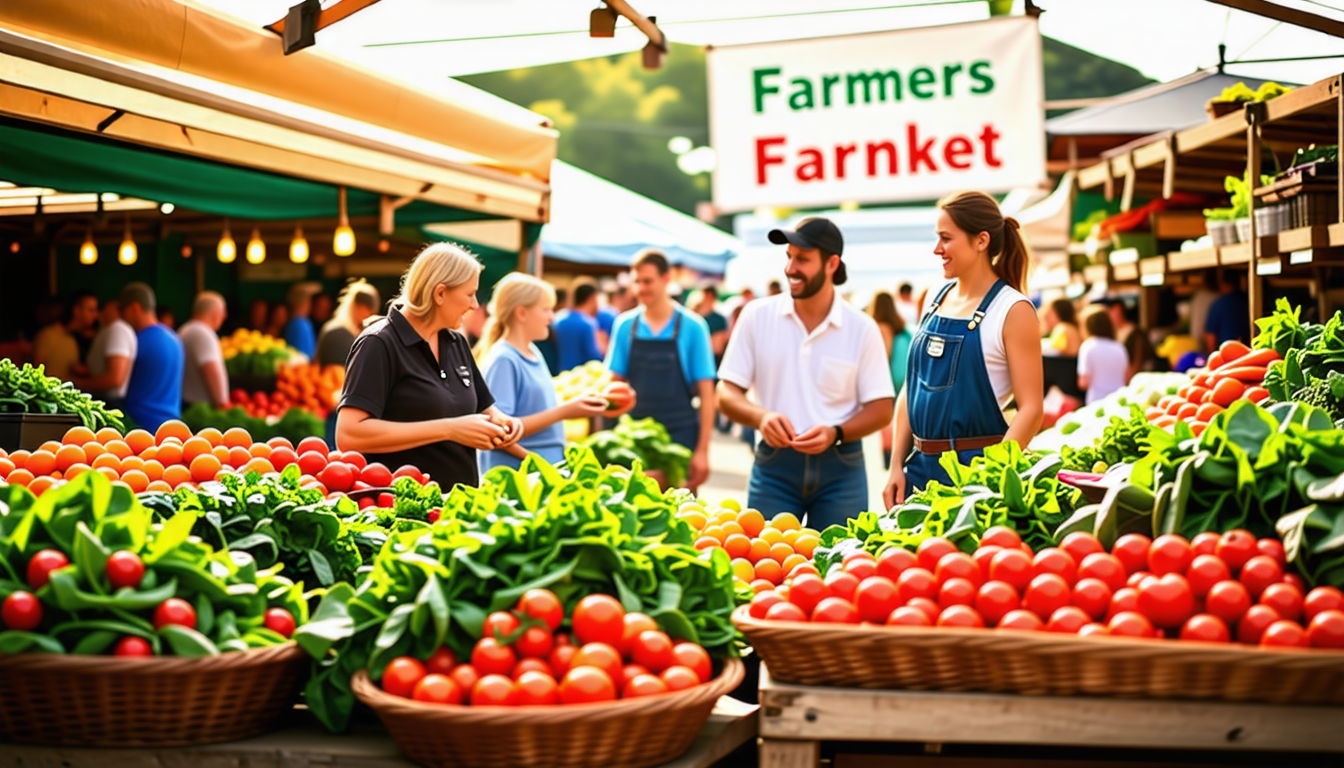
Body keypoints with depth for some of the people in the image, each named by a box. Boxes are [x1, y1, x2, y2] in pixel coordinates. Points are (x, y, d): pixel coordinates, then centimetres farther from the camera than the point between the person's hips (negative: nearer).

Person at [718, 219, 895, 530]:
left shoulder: (862, 329, 1)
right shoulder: (757, 317, 2)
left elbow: (881, 409, 3)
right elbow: (727, 393, 4)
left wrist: (835, 433, -15)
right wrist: (761, 416, -17)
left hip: (840, 467, 0)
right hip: (773, 463, 0)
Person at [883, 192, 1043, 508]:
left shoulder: (1012, 310, -8)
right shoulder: (935, 299, 11)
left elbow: (1031, 408, -12)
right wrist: (897, 466, 7)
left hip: (975, 467, -6)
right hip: (920, 467, 6)